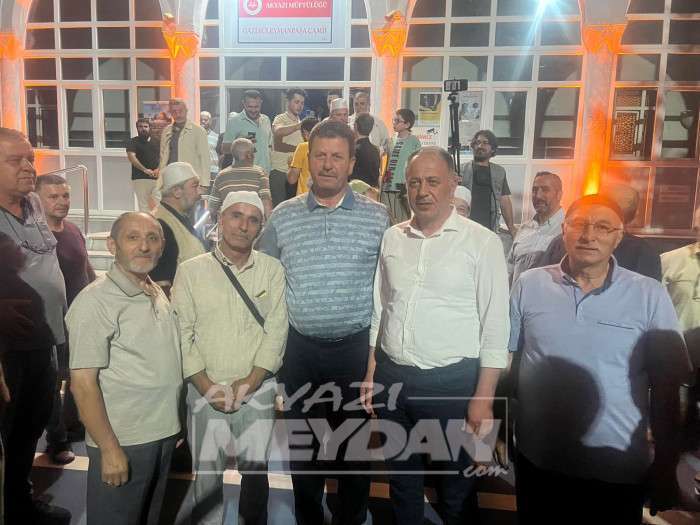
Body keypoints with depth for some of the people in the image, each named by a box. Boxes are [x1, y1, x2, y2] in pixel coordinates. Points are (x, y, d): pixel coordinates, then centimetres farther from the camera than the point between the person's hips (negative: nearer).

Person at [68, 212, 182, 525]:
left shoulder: (158, 294, 7)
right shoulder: (95, 301, -16)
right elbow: (82, 383, -18)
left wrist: (173, 424, 12)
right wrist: (110, 449, -18)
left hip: (164, 435, 7)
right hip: (122, 442, -7)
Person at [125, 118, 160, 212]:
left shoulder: (156, 142, 18)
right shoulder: (133, 142, 3)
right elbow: (131, 157, -12)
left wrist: (158, 169, -6)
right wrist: (145, 170, -23)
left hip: (156, 178, 4)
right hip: (140, 179, -4)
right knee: (144, 207, -7)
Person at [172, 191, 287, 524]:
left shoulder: (272, 269, -1)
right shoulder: (190, 272, -2)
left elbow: (276, 330, -4)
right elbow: (183, 334, -4)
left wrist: (250, 382, -10)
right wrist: (208, 387, -10)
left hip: (257, 390, 0)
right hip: (205, 391, 0)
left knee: (255, 470, 13)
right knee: (206, 472, 13)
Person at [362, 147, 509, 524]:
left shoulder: (482, 242, -8)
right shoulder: (391, 238, 5)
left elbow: (495, 325, -8)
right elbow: (379, 311, 11)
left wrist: (484, 397, -10)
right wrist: (371, 375, 10)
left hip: (453, 381, -4)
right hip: (392, 377, 4)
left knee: (455, 486, 15)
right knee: (401, 478, 22)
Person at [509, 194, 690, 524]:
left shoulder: (650, 295, -7)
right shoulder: (528, 285, -4)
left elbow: (665, 387, -2)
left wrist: (666, 466, 1)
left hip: (619, 467, -1)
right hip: (537, 458, 2)